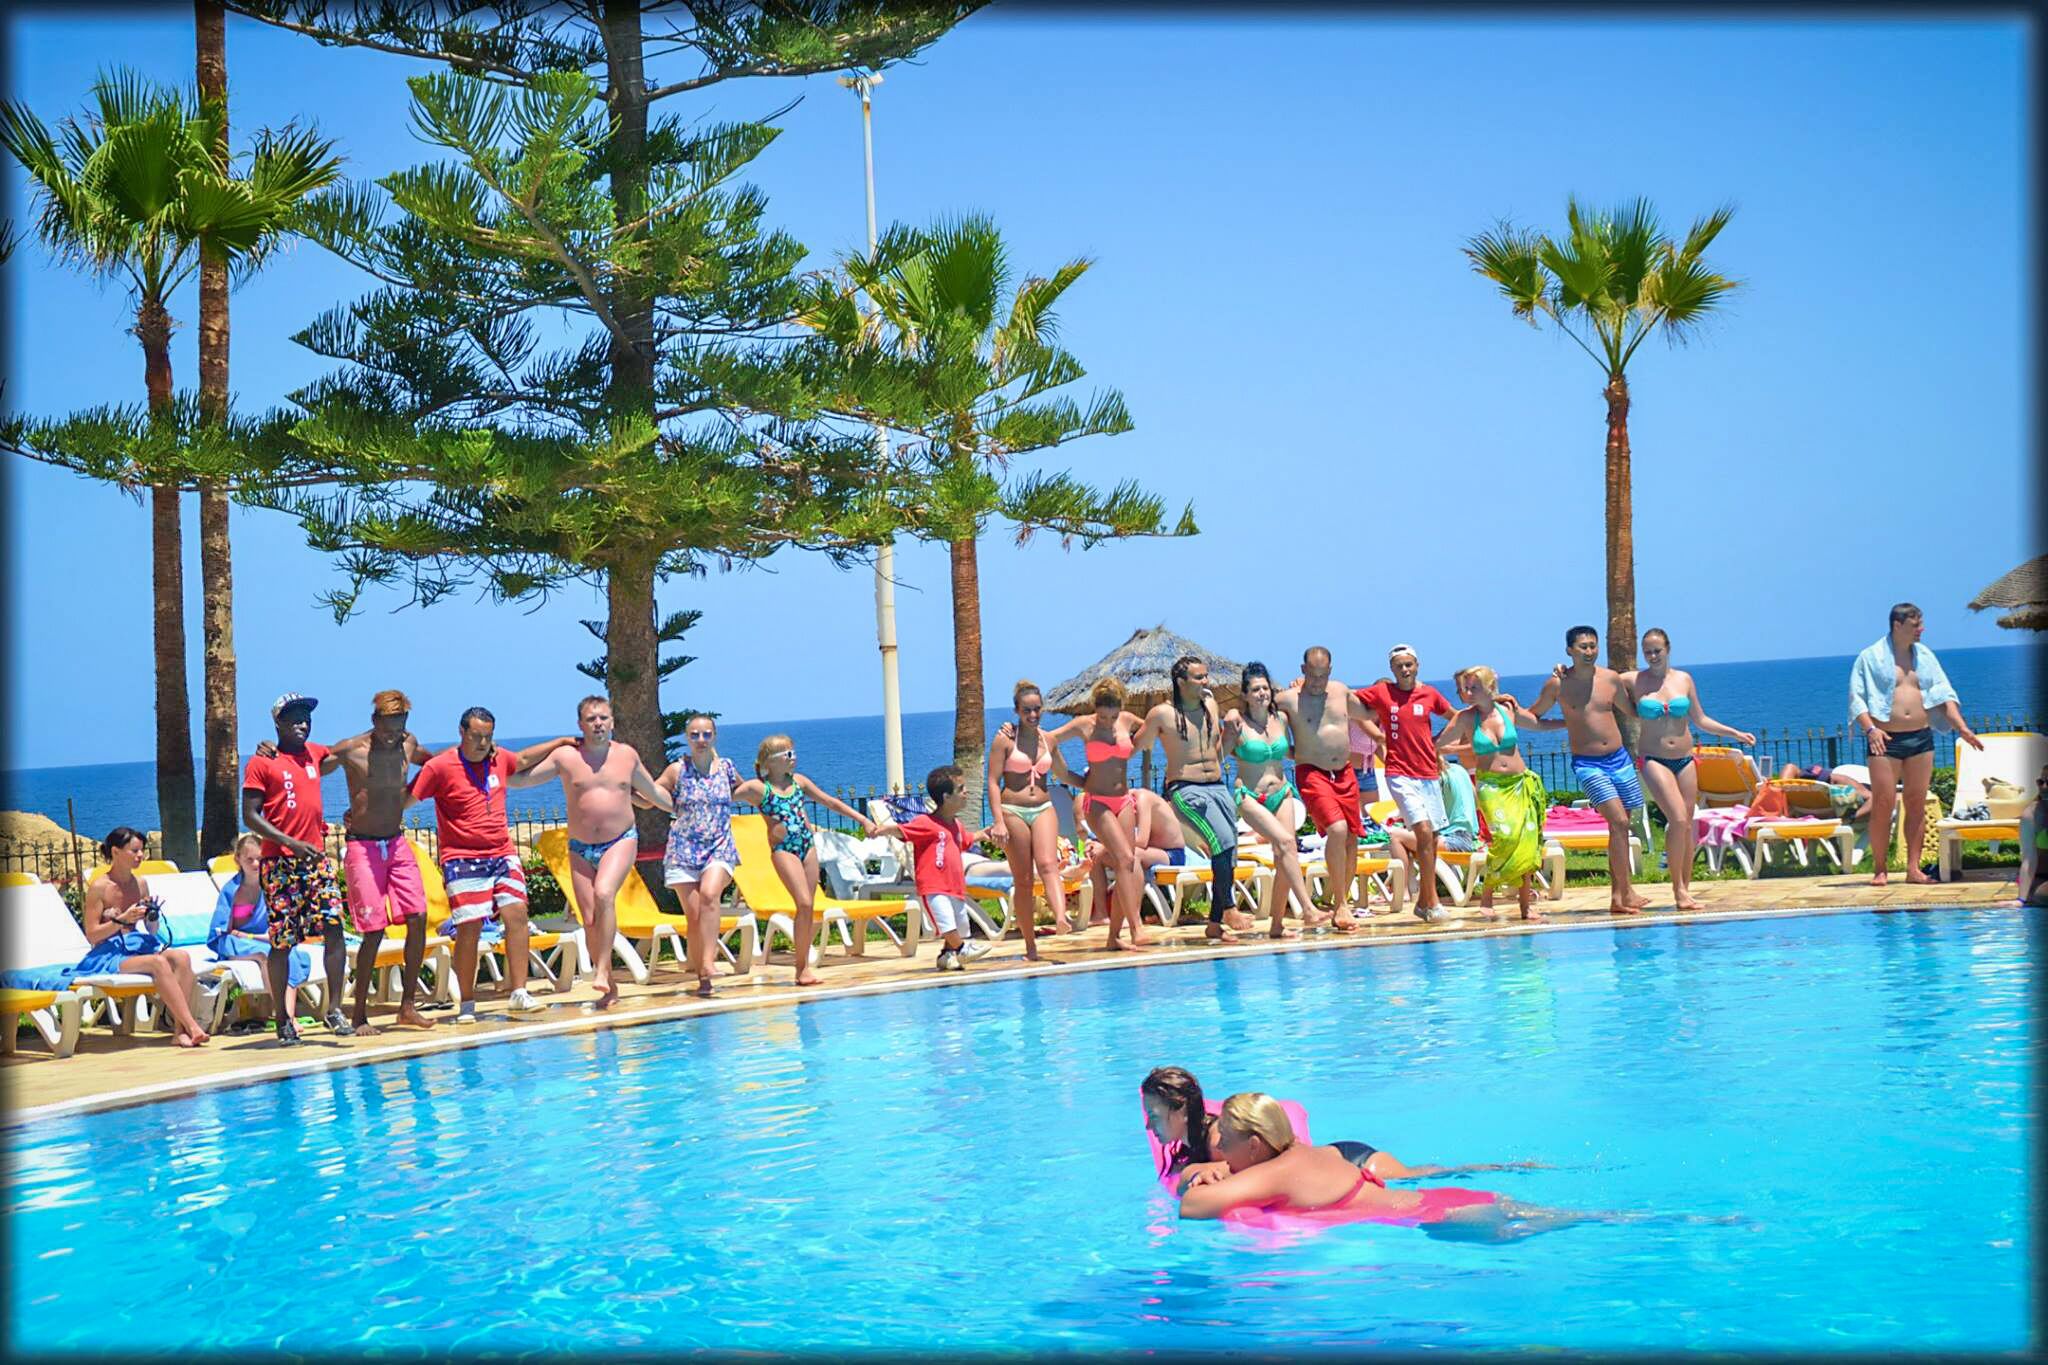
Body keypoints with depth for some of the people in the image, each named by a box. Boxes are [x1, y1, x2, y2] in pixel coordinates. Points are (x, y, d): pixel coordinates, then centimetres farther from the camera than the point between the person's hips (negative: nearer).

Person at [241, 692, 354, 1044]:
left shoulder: (315, 753, 14)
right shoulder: (261, 762, -2)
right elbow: (250, 816, -8)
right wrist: (291, 843, -18)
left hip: (316, 857, 4)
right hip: (280, 862, -4)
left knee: (334, 927, -9)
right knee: (282, 940, 0)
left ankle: (334, 1009, -5)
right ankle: (283, 1019, 9)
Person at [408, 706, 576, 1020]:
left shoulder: (499, 759, 11)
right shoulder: (440, 767, -7)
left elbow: (523, 760, 32)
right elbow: (406, 797, -4)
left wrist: (561, 742, 38)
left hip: (503, 855, 5)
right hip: (463, 861, -5)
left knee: (517, 915, -5)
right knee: (469, 929, -8)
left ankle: (518, 993, -1)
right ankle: (467, 1004, 1)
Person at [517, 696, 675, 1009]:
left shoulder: (627, 755, 5)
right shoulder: (565, 756, -1)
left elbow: (653, 792, 21)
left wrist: (681, 810, 29)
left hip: (621, 841, -1)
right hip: (581, 849, 1)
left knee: (604, 894, -28)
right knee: (590, 920, 0)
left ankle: (602, 970, -26)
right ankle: (609, 988, 13)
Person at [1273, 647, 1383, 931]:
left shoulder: (1341, 692, 10)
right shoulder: (1287, 700, -4)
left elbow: (1363, 716, 27)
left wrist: (1383, 738, 20)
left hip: (1345, 773, 5)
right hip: (1311, 773, -5)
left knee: (1351, 839, 3)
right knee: (1337, 829, -23)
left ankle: (1341, 903, 17)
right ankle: (1340, 905, -16)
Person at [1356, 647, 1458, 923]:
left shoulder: (1429, 693, 7)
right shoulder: (1381, 693, 0)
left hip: (1429, 774, 4)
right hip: (1400, 773, -4)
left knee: (1432, 839, 7)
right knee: (1424, 831, -17)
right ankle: (1432, 903, -12)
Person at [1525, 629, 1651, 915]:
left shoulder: (1611, 679, 5)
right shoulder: (1558, 684, -3)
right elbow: (1532, 717, 10)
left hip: (1619, 759, 4)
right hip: (1587, 763, -4)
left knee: (1620, 827, 6)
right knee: (1618, 822, -18)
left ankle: (1617, 896, 13)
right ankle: (1626, 892, -15)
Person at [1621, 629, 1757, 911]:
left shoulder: (1684, 679, 7)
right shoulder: (1633, 680, -1)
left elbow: (1700, 720, 13)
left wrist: (1736, 734, 8)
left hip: (1685, 760, 3)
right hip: (1655, 761, -3)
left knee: (1687, 826, 3)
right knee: (1678, 820, -17)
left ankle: (1686, 889, 12)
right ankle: (1678, 889, -8)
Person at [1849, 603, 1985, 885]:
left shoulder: (1925, 657, 12)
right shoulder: (1870, 658, -2)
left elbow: (1944, 695, 11)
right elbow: (1856, 698, -5)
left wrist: (1962, 728, 0)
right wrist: (1870, 729, -20)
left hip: (1920, 737, 4)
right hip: (1885, 740, -4)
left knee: (1917, 804, 4)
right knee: (1883, 804, -6)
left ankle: (1914, 868, 7)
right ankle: (1880, 869, 1)